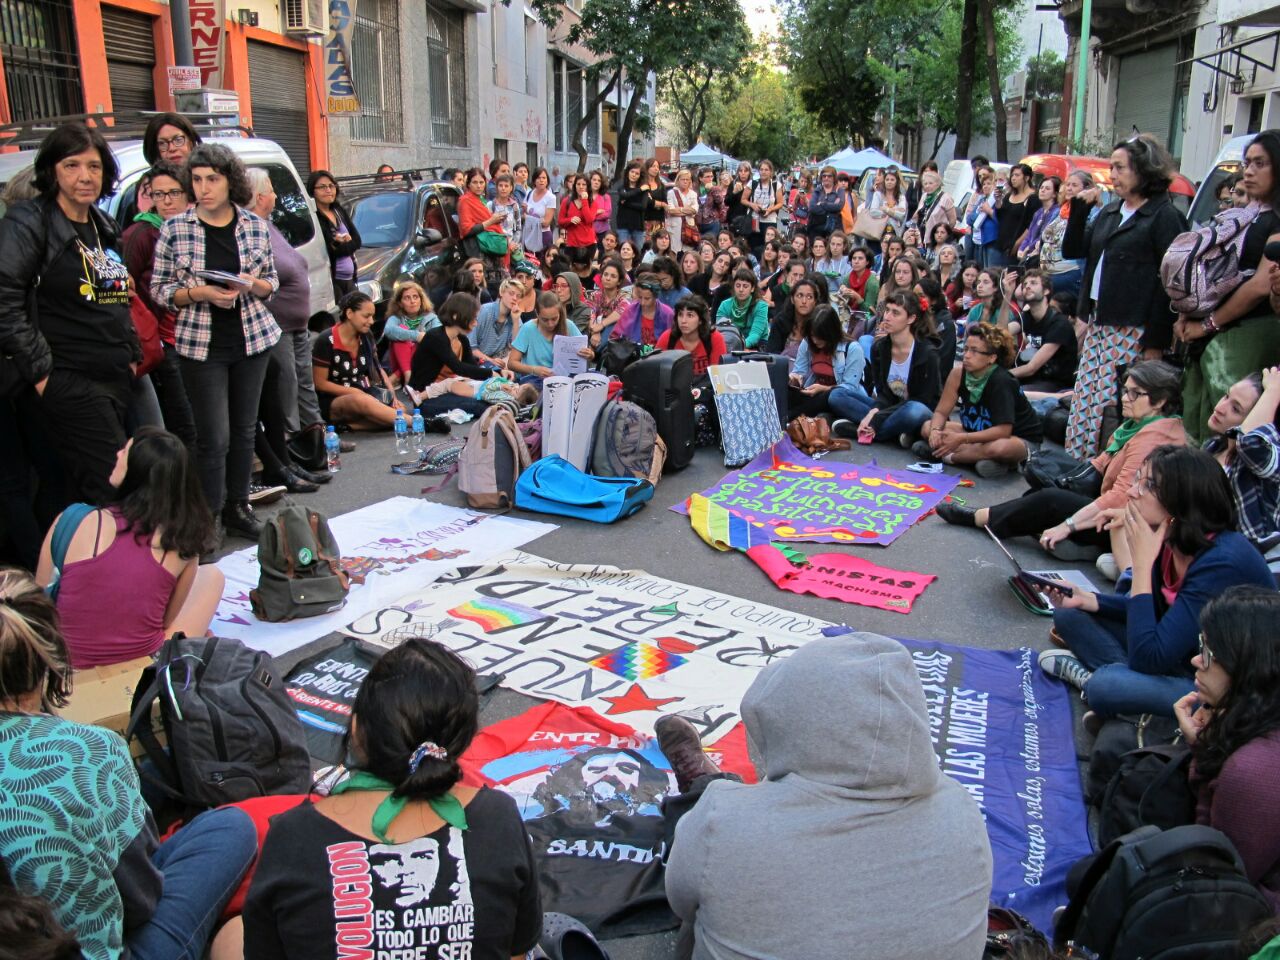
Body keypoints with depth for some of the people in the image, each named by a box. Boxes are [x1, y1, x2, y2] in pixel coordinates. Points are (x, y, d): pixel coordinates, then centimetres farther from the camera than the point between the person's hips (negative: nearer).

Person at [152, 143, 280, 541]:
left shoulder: (255, 227, 2)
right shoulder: (174, 229, -3)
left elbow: (272, 282, 11)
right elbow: (159, 290, 0)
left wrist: (251, 285, -11)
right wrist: (199, 293, -17)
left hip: (252, 339, 3)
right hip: (201, 343, -2)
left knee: (244, 429, 10)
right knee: (214, 437, -3)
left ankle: (237, 506, 25)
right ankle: (210, 516, 10)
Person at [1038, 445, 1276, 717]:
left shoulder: (1222, 562, -30)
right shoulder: (1169, 542, -8)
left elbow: (1148, 658, -31)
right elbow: (1150, 609, 12)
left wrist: (1142, 562, -29)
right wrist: (1086, 600, -6)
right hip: (1183, 656, 8)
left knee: (1106, 687, -31)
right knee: (1070, 614, 4)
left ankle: (1091, 676, 0)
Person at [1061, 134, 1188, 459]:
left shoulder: (1164, 217, -7)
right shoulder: (1110, 211, 16)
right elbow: (1072, 250, 17)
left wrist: (1156, 342, -15)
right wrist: (1079, 209, 5)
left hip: (1132, 331, -7)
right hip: (1098, 324, 8)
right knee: (1085, 403, 7)